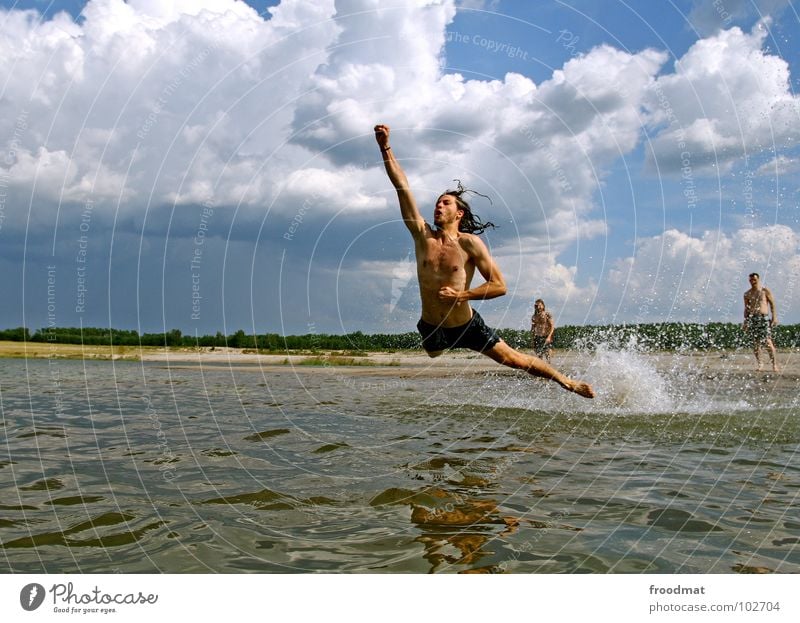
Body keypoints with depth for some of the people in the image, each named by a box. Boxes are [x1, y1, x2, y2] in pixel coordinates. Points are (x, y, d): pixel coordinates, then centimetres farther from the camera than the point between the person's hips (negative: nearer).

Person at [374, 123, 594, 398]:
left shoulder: (469, 243, -12)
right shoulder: (422, 235, -5)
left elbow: (499, 286, -14)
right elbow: (402, 187, -11)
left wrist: (460, 296, -23)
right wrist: (385, 148, -16)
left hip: (467, 326, -2)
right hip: (432, 329, 2)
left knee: (516, 360, 7)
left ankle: (567, 382, 24)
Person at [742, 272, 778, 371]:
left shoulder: (765, 291, 6)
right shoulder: (747, 294, 14)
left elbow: (772, 304, 5)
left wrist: (774, 317, -3)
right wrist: (745, 321, 12)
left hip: (763, 318, -3)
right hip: (752, 319, 3)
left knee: (767, 341, -11)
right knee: (755, 343, 1)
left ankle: (774, 364, -4)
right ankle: (759, 364, 9)